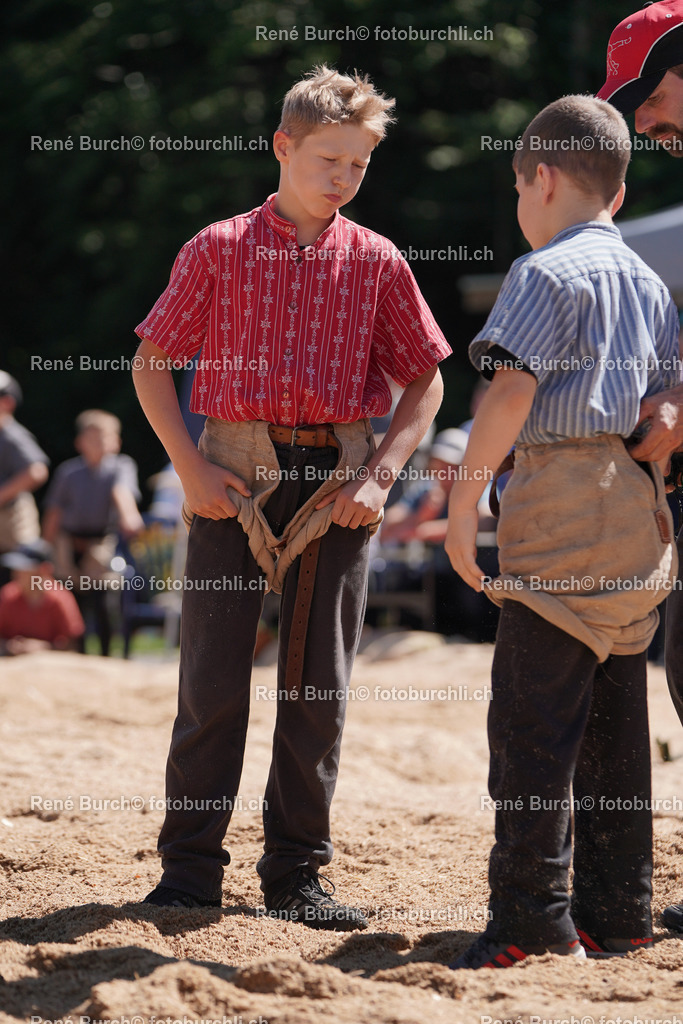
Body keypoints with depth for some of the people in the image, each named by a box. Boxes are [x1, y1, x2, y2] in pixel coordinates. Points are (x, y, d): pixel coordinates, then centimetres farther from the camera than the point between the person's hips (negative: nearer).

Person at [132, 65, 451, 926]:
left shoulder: (377, 263, 7)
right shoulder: (219, 250, 3)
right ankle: (190, 866, 8)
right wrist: (190, 467, -5)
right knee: (212, 673, -1)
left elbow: (425, 380, 11)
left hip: (335, 486, 2)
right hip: (233, 480, -2)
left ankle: (296, 874, 13)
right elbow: (150, 363, 6)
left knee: (318, 684, 4)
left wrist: (379, 475, -2)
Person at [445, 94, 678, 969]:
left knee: (532, 716, -7)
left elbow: (511, 390, -16)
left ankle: (531, 913, -9)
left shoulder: (547, 272, -6)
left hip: (561, 491, -8)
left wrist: (464, 499, -15)